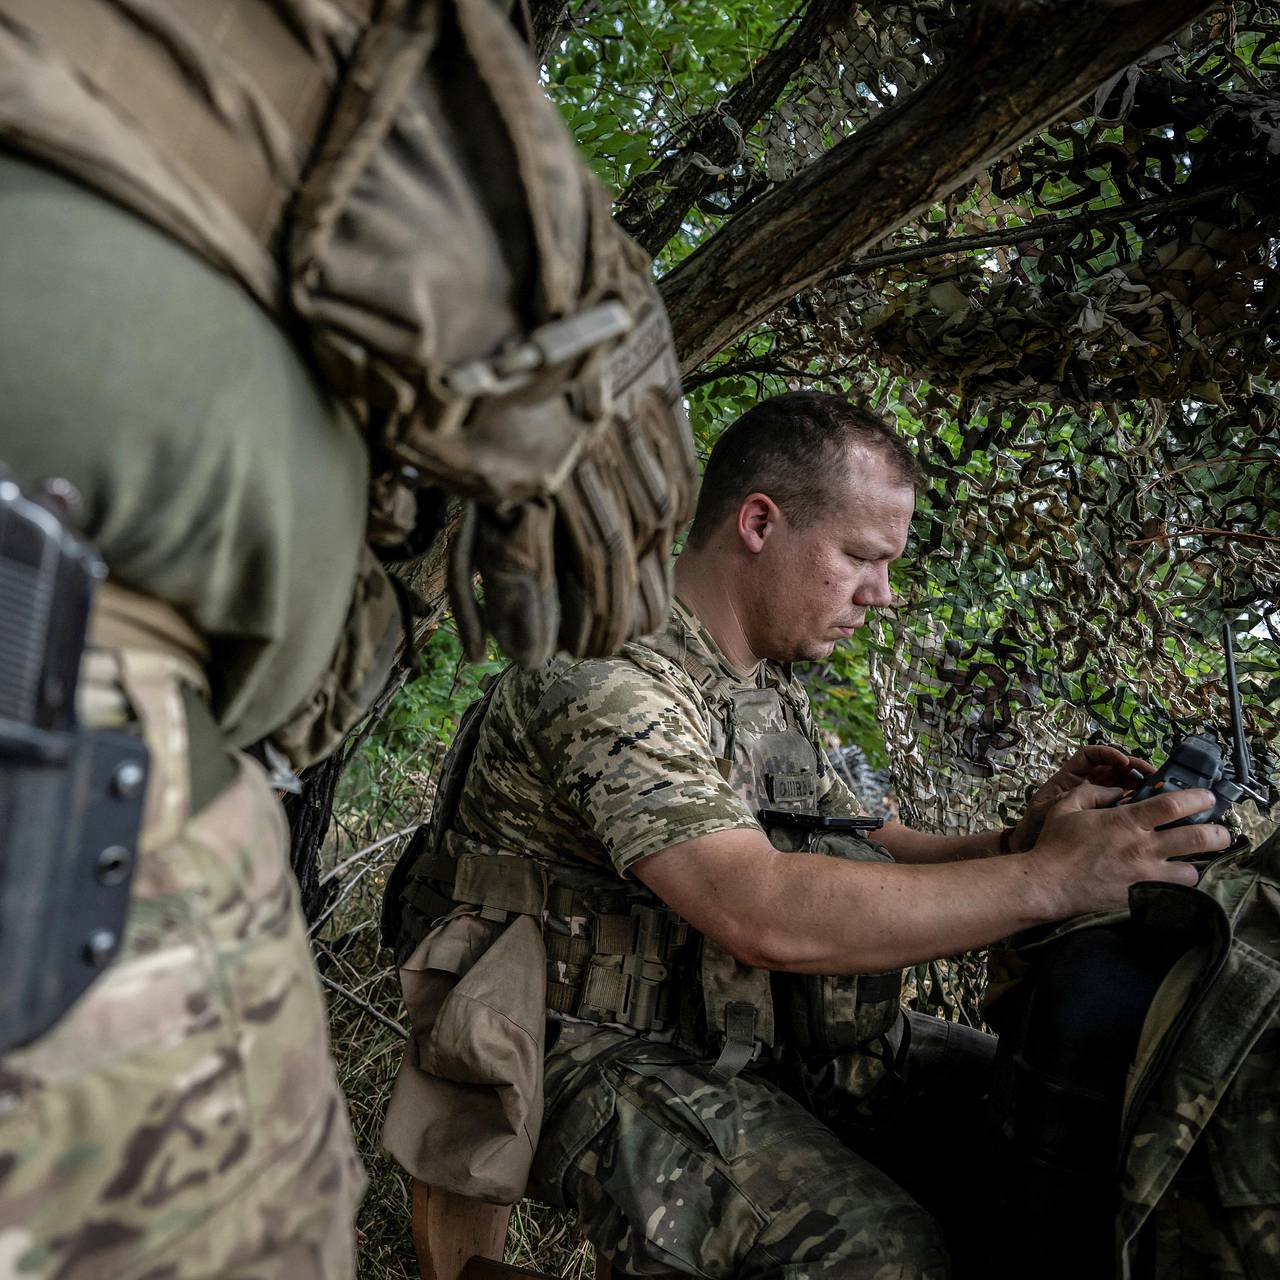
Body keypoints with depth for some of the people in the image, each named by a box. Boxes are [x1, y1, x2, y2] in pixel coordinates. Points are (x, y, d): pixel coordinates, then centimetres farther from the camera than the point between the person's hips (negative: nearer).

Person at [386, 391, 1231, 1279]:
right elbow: (764, 914, -32)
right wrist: (1048, 879, -28)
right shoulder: (606, 671, -22)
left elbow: (858, 854, 14)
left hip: (746, 1030, 8)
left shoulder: (773, 686, 10)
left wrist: (1018, 841, -4)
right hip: (605, 1048, -8)